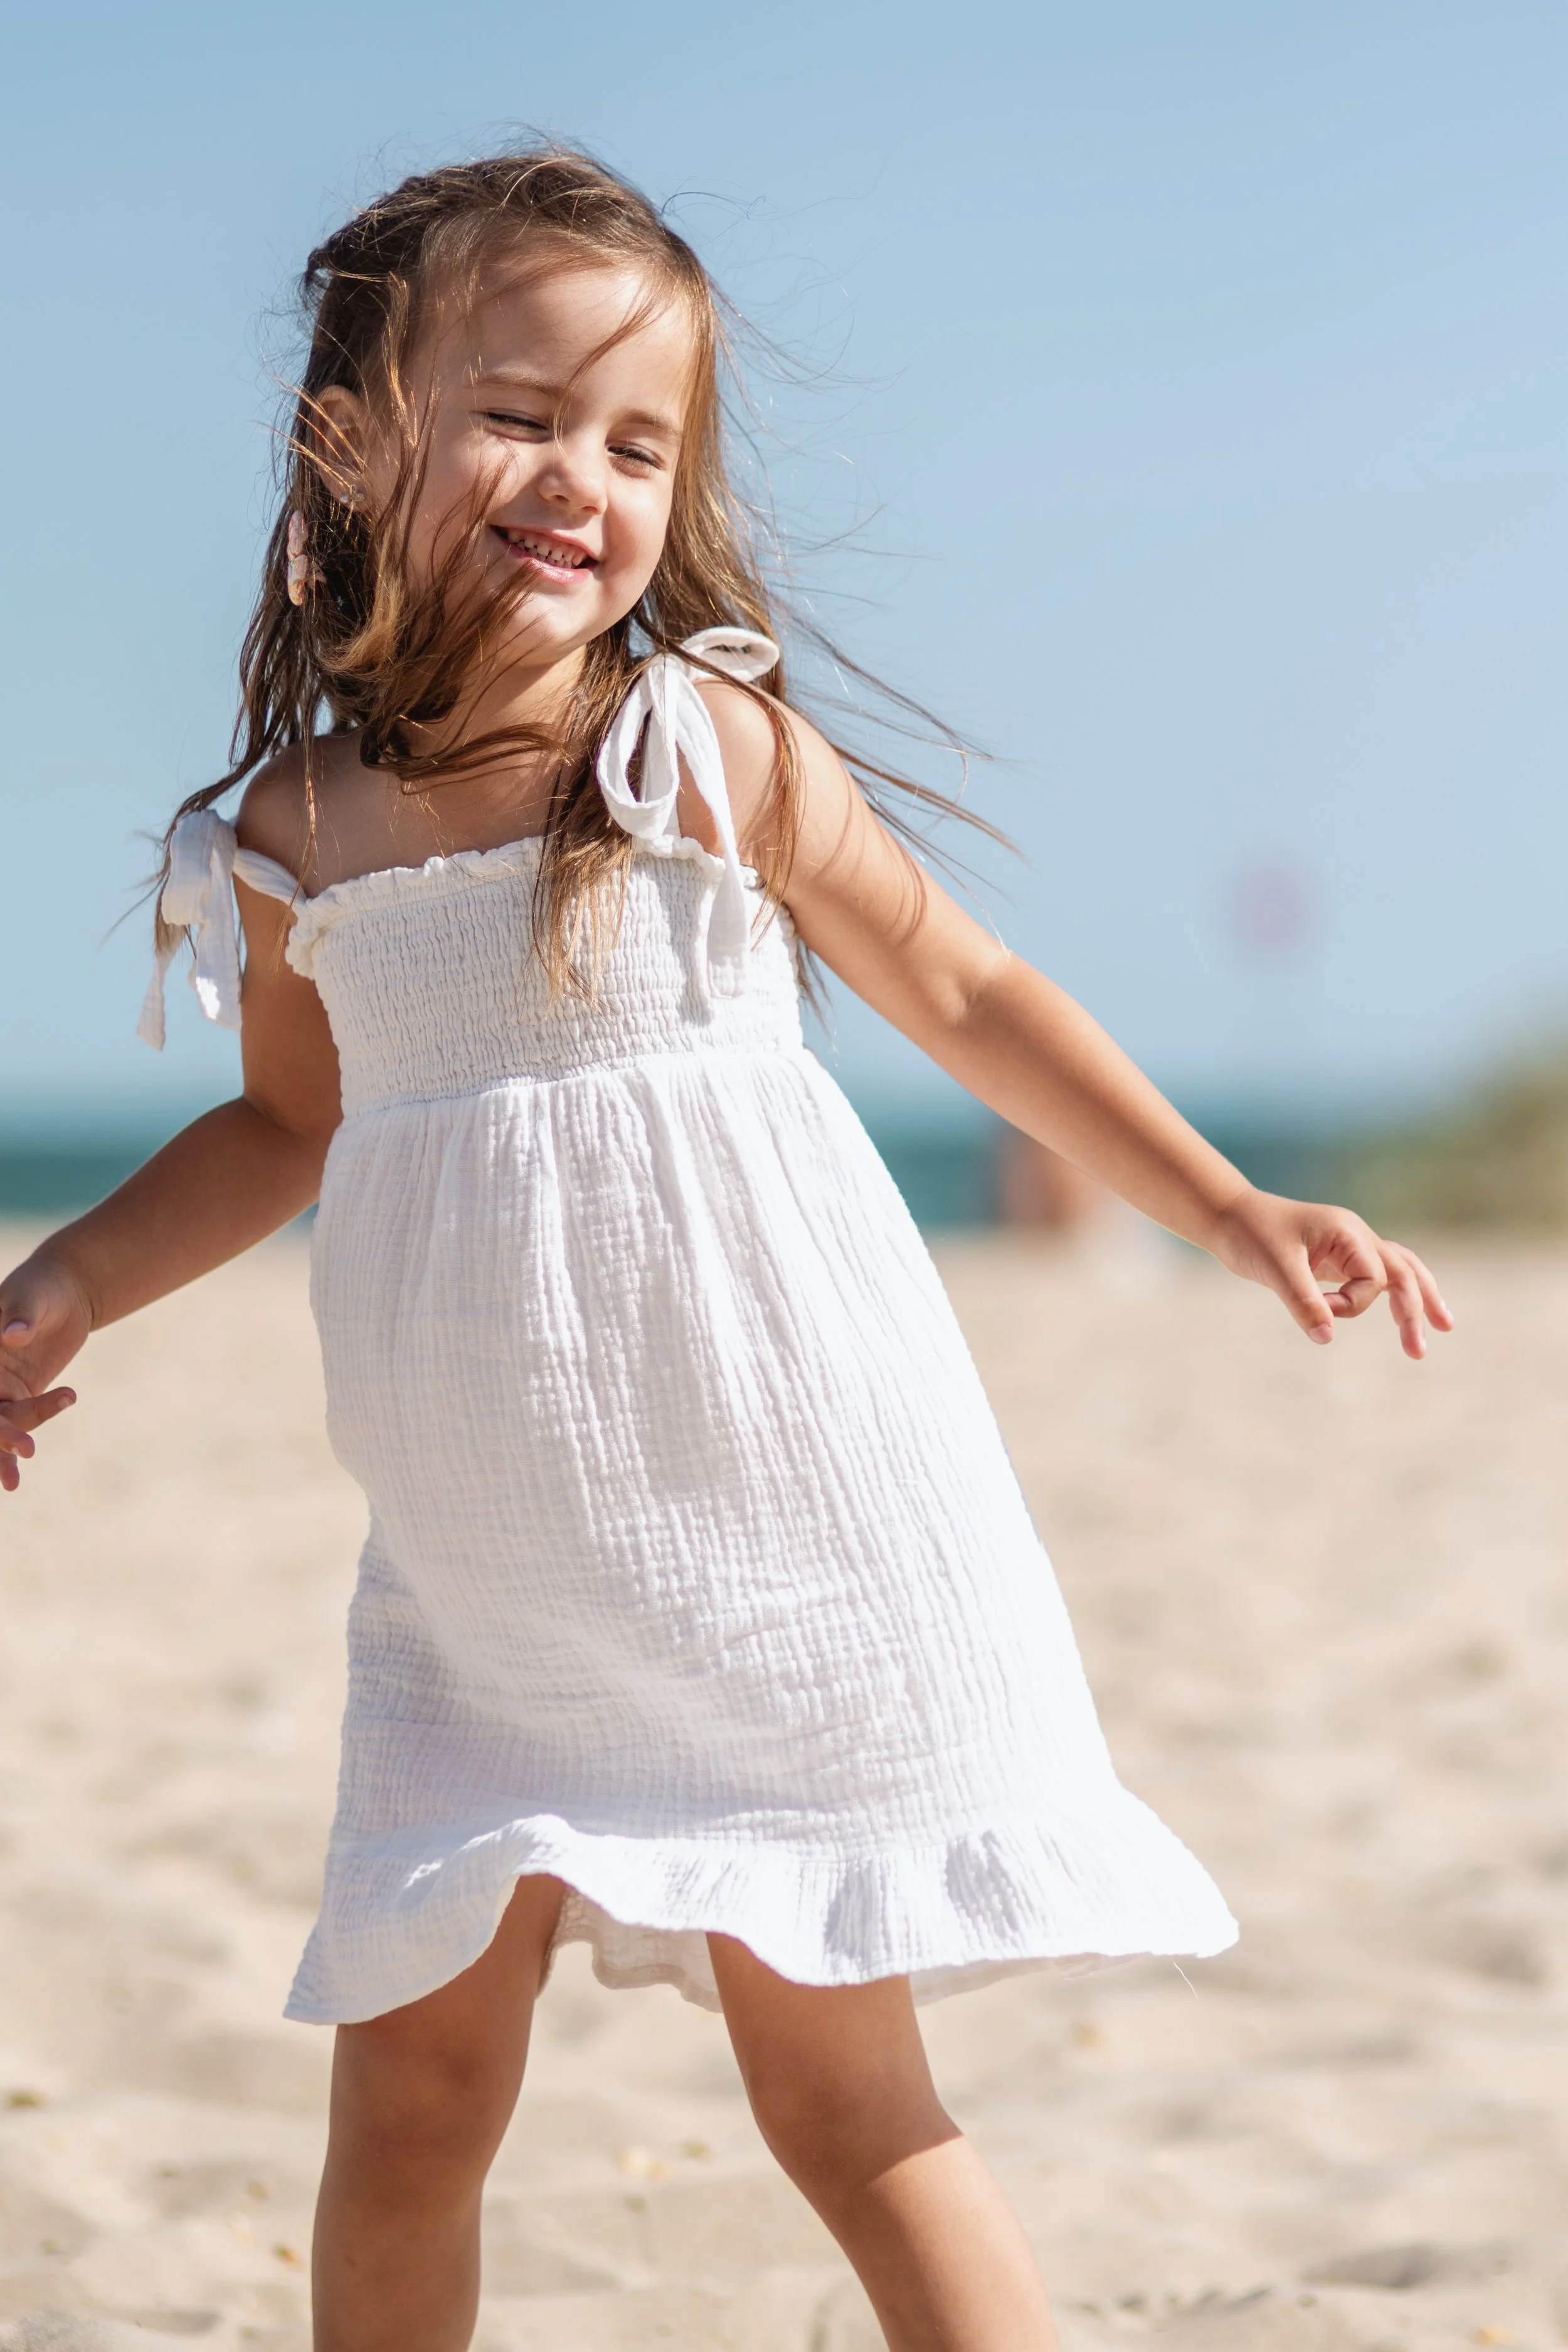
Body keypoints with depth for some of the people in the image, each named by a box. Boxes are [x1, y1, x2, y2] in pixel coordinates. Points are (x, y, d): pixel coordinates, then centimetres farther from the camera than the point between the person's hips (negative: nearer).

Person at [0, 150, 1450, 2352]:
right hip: (483, 1594, 4)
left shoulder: (717, 751, -8)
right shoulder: (299, 826, 2)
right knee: (409, 2096, 5)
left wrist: (1234, 1213, 5)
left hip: (778, 1533, -3)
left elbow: (966, 994, 6)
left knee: (845, 2101, 0)